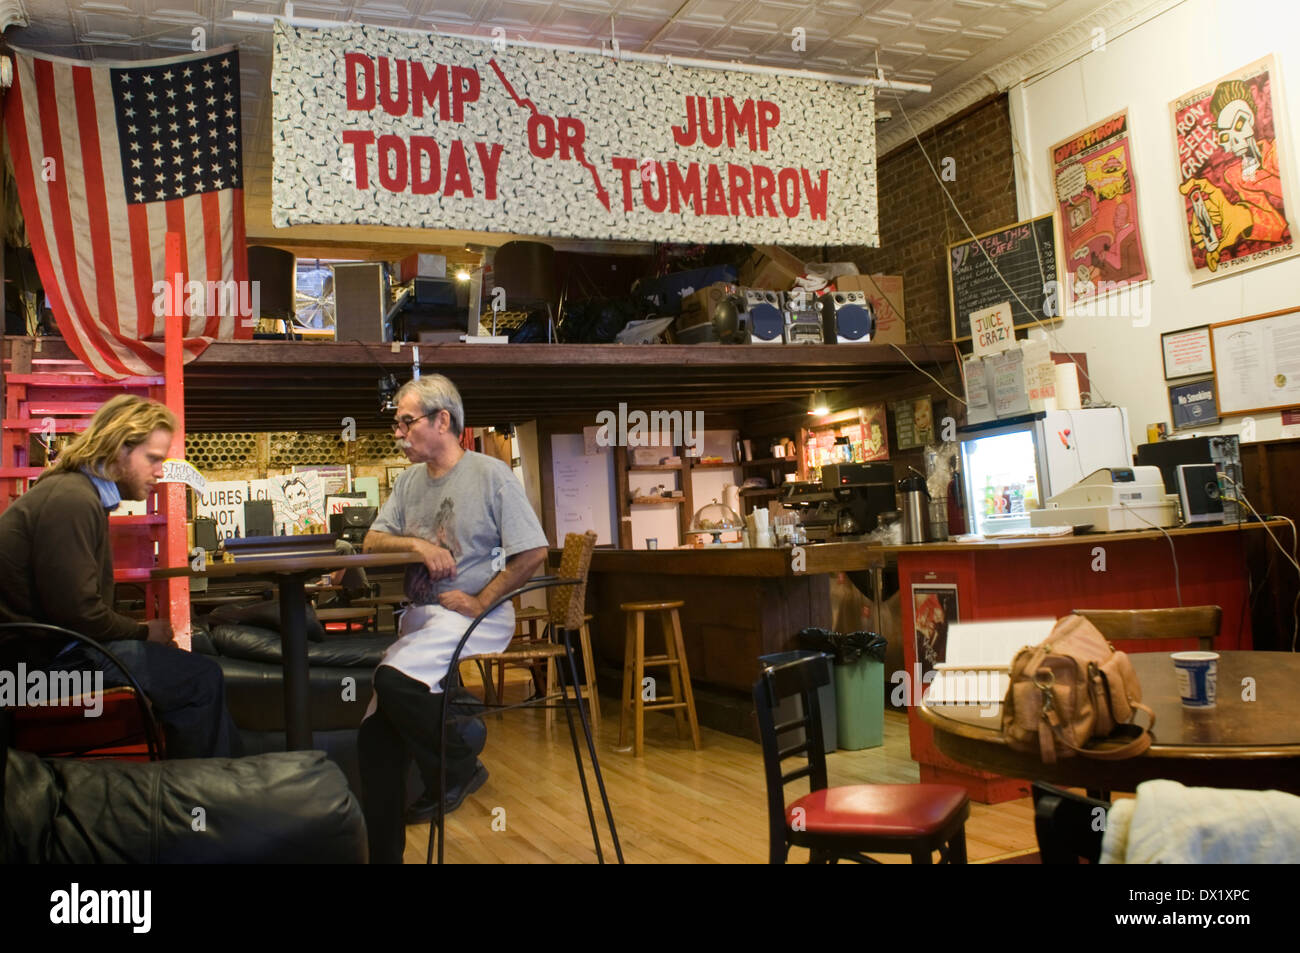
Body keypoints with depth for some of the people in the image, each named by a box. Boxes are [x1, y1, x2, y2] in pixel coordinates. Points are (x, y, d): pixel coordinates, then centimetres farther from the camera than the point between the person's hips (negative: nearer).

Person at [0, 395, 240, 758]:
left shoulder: (80, 492, 15)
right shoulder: (71, 501, -18)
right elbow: (79, 612, -23)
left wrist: (139, 630, 1)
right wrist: (143, 632, -7)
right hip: (49, 660, -11)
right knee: (201, 678, -13)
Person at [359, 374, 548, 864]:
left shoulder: (491, 474, -7)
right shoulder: (410, 481, 14)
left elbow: (534, 552, -10)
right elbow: (372, 542, 10)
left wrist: (479, 603, -13)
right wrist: (417, 544, -9)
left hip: (476, 618, -7)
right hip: (420, 617, 7)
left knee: (393, 677, -30)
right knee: (375, 738, 0)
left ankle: (460, 768, -6)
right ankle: (383, 853, 13)